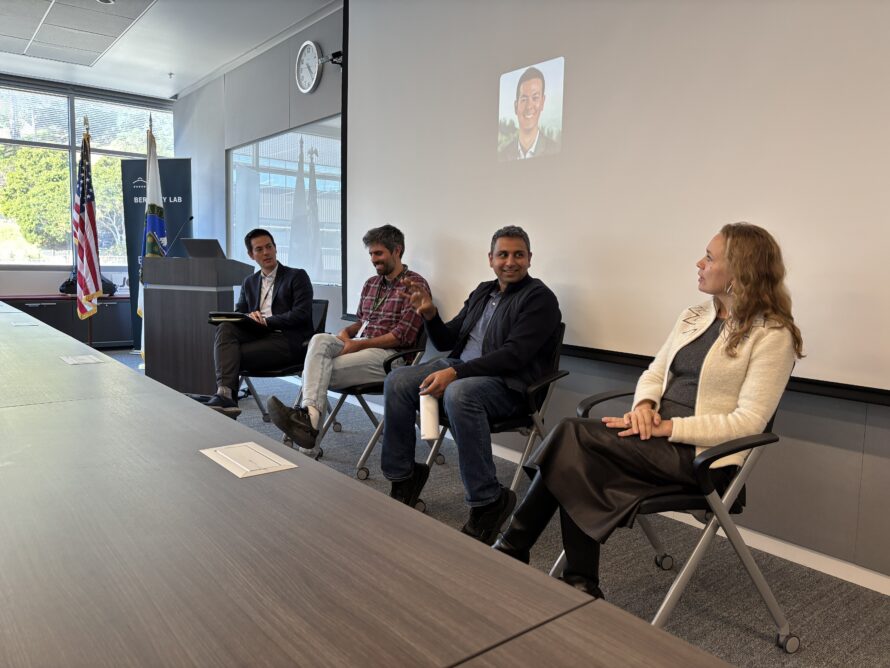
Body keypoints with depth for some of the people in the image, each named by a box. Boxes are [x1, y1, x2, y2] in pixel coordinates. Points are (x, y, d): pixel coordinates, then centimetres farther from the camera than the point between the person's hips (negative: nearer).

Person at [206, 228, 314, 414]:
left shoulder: (297, 276, 6)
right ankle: (225, 393, -37)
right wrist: (249, 317, -6)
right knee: (225, 328, -25)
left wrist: (266, 321, -13)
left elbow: (301, 314, -6)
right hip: (258, 336, 5)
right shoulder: (249, 282, 23)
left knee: (234, 355, -25)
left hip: (287, 339, -5)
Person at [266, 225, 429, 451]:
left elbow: (404, 335, -12)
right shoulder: (371, 284, 22)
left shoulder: (415, 284, -4)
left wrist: (359, 344, -15)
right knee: (320, 340, -26)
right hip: (359, 346, 6)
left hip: (389, 354, -6)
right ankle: (309, 413, -43)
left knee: (322, 370, -21)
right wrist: (346, 331, 2)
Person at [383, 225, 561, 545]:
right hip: (461, 369, 7)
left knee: (458, 394, -38)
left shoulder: (539, 298, -6)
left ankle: (489, 502, -25)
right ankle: (403, 478, 4)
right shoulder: (482, 292, 17)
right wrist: (429, 314, -2)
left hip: (507, 384, -7)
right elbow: (447, 342, 19)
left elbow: (513, 355, -19)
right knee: (397, 381, -10)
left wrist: (455, 373, -27)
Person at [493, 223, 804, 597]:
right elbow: (654, 372, 17)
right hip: (659, 441, 7)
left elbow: (748, 422, -14)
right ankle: (582, 587, -12)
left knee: (573, 435, -22)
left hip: (700, 456, -6)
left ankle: (513, 549, -7)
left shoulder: (772, 335, -7)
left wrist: (666, 427, -19)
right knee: (578, 463, -23)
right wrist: (645, 405, -6)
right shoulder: (693, 317, 15)